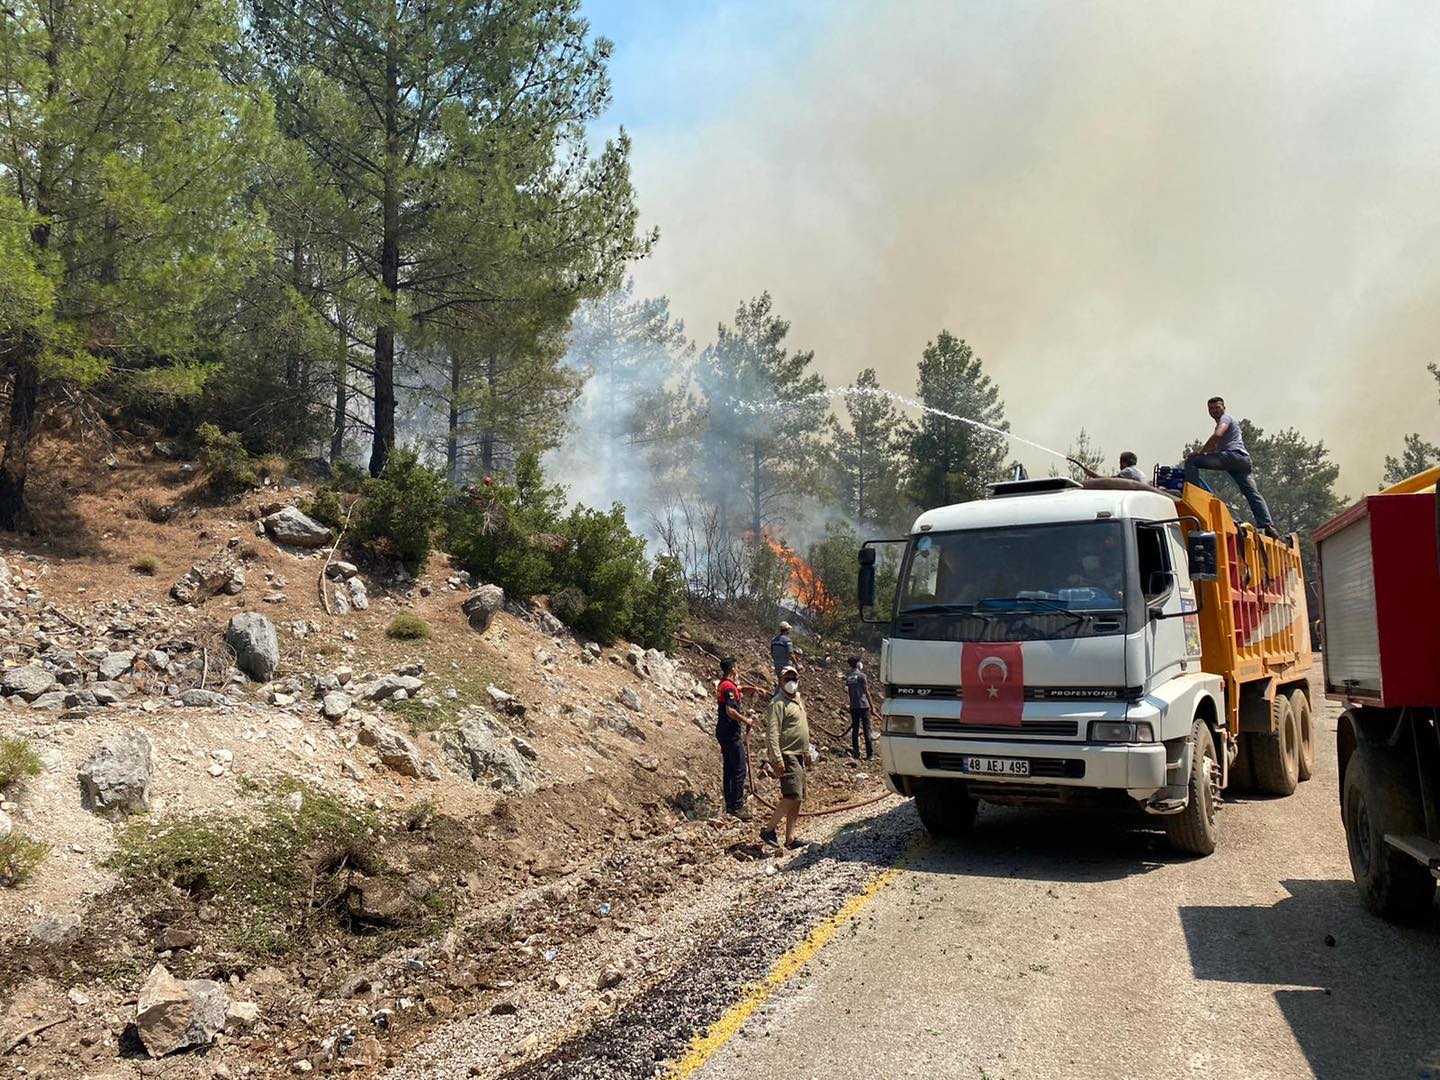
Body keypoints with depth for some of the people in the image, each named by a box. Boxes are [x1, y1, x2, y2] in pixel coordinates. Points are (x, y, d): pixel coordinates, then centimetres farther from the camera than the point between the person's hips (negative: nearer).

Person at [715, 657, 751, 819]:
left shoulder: (723, 684, 13)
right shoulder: (729, 687, -17)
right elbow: (730, 711, -26)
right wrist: (746, 721, -14)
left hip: (723, 731, 10)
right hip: (731, 733, -10)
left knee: (729, 768, 14)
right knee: (739, 769, -7)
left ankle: (730, 804, 20)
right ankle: (737, 807, -7)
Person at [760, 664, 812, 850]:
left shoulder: (797, 700, 16)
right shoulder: (778, 703, -13)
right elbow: (772, 733, -20)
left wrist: (806, 751, 24)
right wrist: (777, 759, -26)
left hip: (798, 755, 10)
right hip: (787, 756, -10)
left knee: (797, 799, 9)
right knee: (792, 796, -17)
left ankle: (790, 838, 14)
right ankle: (769, 830, -8)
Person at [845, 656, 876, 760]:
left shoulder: (848, 677, 8)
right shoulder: (861, 675, -9)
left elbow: (846, 690, 3)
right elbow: (866, 692, -10)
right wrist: (871, 704, -4)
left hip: (853, 707, 5)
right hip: (863, 706, -5)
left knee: (855, 730, 10)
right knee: (867, 730, -2)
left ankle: (856, 752, 12)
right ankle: (870, 754, -3)